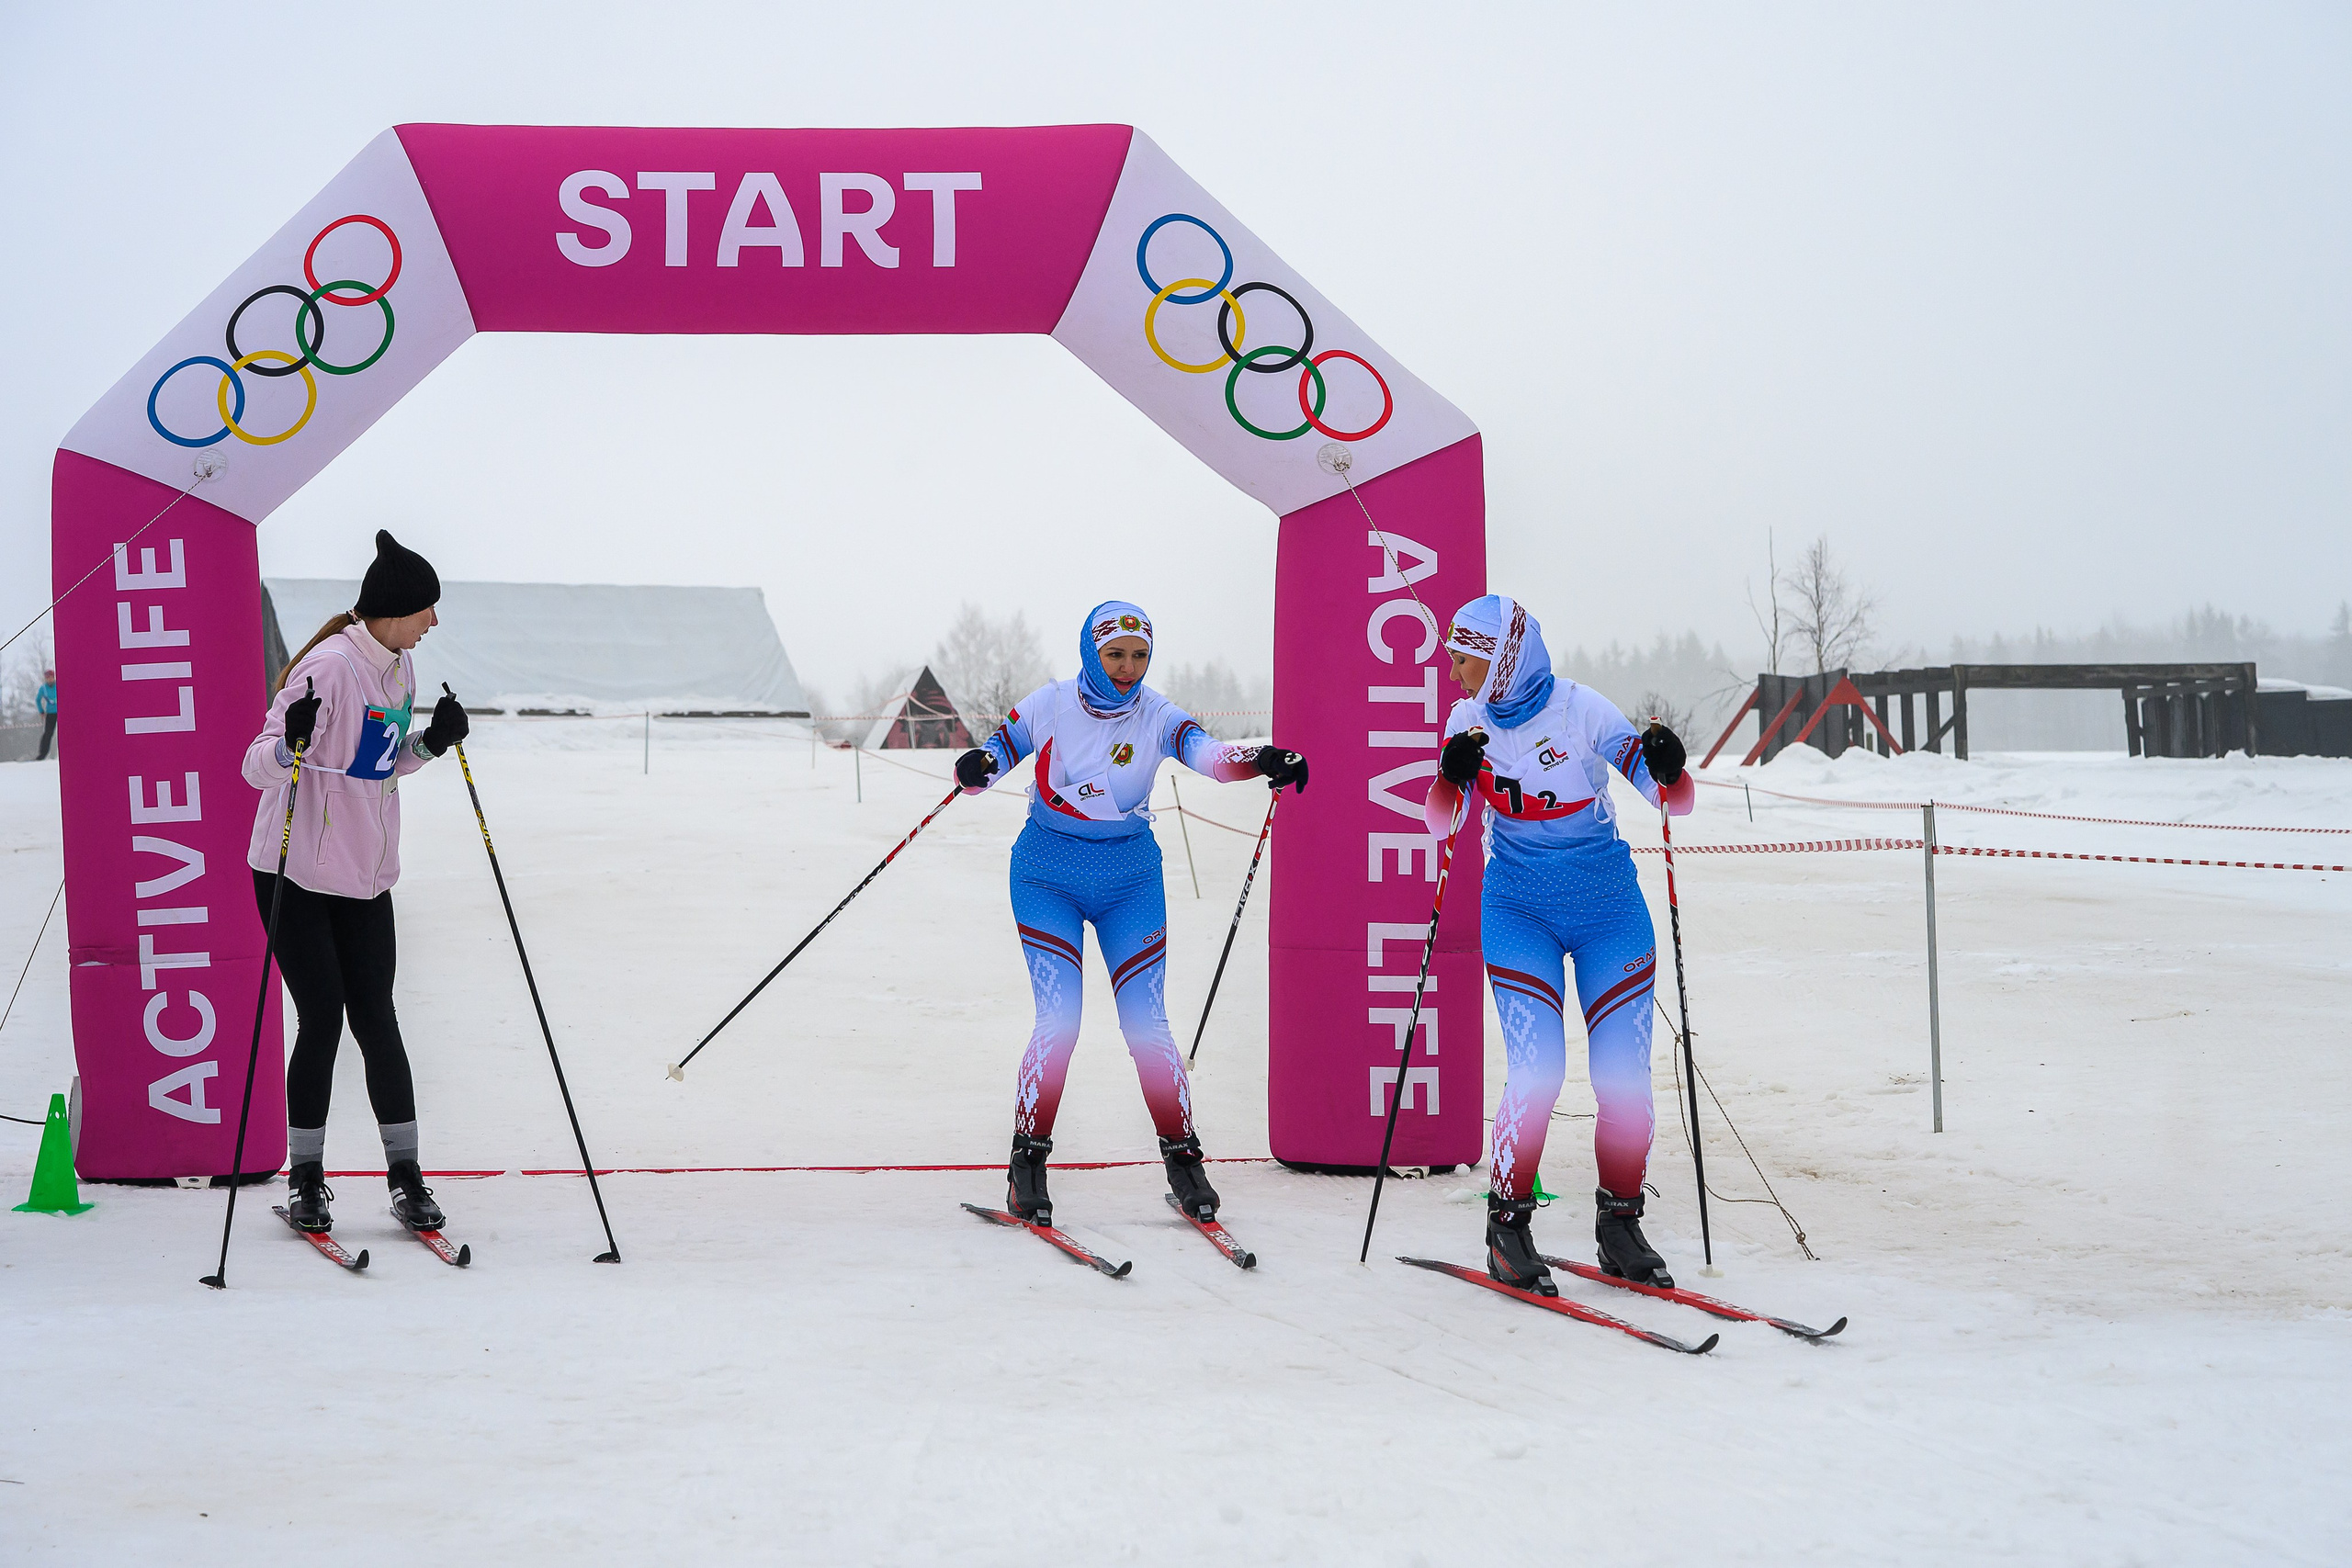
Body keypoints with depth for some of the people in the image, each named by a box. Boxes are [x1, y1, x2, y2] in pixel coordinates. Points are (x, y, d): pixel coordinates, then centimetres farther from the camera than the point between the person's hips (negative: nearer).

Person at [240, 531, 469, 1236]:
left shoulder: (400, 667, 8)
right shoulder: (330, 666, -17)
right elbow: (258, 767, -18)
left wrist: (432, 742, 5)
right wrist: (291, 744, -38)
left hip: (364, 875, 6)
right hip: (296, 873, -6)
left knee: (375, 1018, 2)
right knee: (322, 1019, -4)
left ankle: (405, 1174, 8)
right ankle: (306, 1176, 12)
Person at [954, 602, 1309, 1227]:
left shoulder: (1156, 716, -7)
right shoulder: (1048, 705, -6)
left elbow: (1205, 751, -24)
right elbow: (998, 751, 3)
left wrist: (1259, 761, -45)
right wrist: (977, 768, -22)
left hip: (1130, 879, 1)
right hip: (1047, 876, -1)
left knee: (1146, 1023, -3)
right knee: (1058, 1021, -12)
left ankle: (1182, 1154, 12)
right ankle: (1027, 1160, 3)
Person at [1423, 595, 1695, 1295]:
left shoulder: (1582, 710, -12)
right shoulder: (1470, 720, -2)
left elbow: (1672, 800, -13)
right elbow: (1441, 823, -5)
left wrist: (1668, 768, -35)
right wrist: (1453, 774, -24)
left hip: (1609, 907, 0)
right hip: (1518, 911, 1)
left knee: (1624, 1075, -4)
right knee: (1537, 1067, -14)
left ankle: (1620, 1224, 14)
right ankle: (1507, 1224, 1)